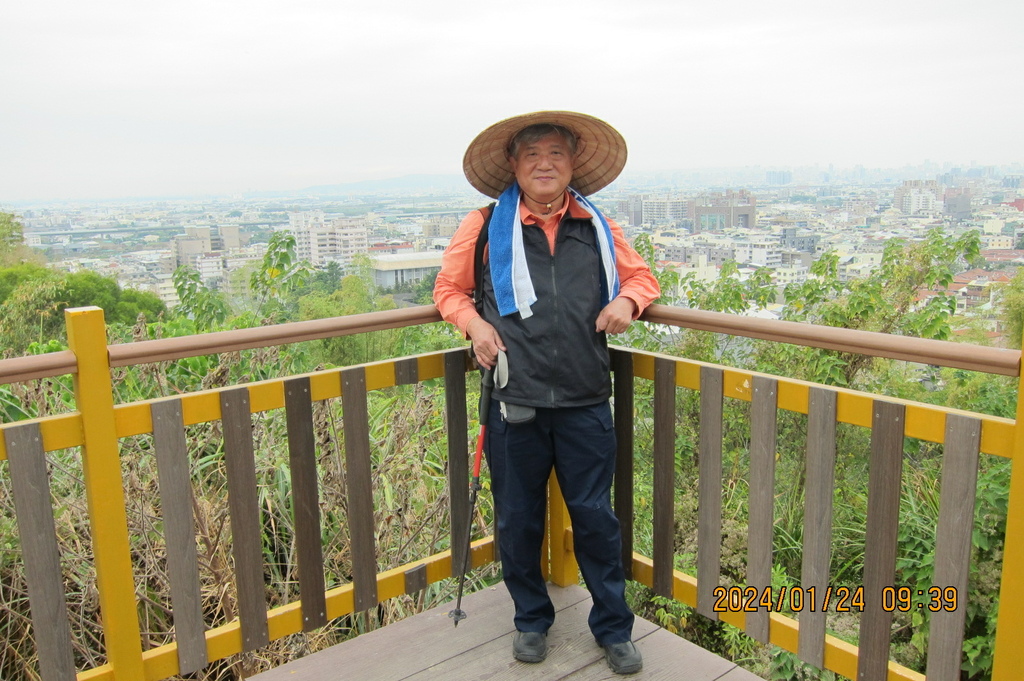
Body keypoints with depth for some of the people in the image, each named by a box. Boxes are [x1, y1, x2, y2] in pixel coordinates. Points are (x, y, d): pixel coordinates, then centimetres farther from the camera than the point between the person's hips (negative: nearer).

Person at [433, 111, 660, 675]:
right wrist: (474, 323, -7)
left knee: (595, 516, 8)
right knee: (518, 519, 12)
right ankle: (531, 618, 36)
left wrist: (627, 299, -3)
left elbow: (641, 275, 20)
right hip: (513, 402, 0)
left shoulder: (597, 228, 8)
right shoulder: (484, 228, 2)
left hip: (585, 402, 1)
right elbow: (448, 289, 13)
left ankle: (613, 629, 28)